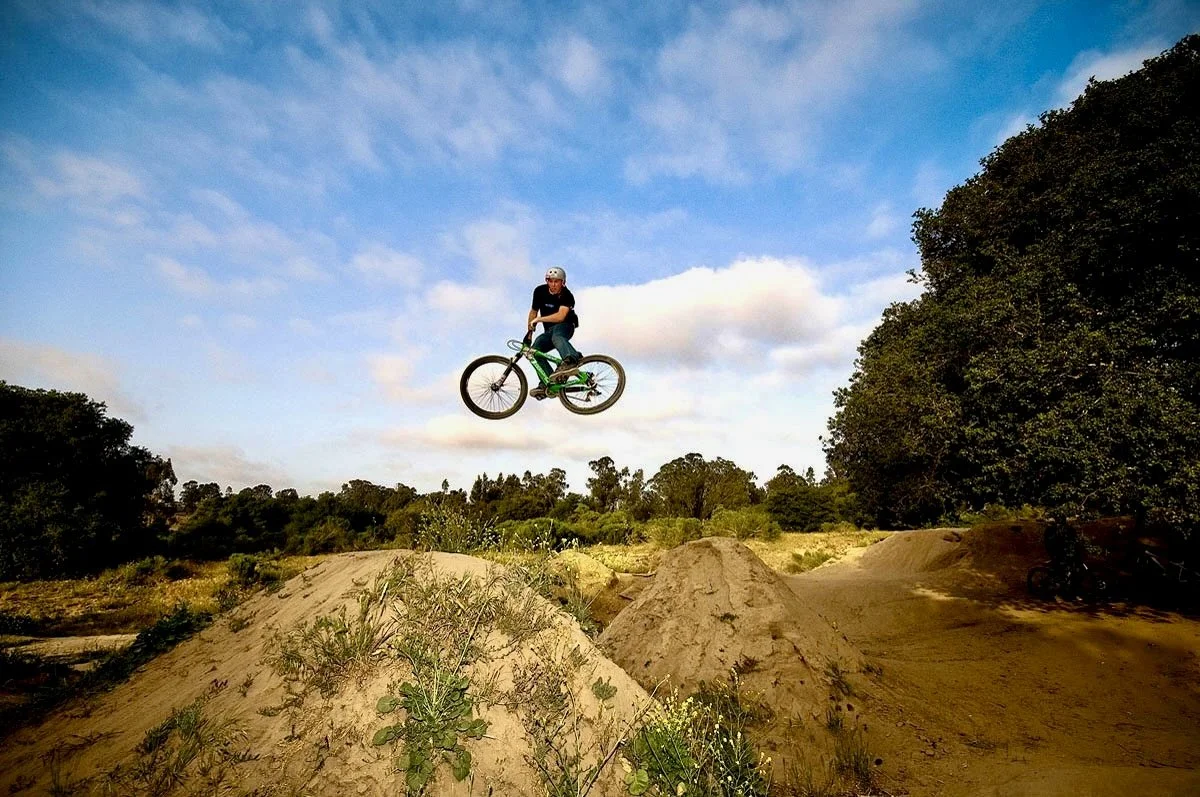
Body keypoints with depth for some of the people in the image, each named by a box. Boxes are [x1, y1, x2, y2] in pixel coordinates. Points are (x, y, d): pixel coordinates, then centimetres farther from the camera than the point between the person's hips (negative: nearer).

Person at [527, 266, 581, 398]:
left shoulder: (567, 296, -19)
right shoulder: (540, 291, -2)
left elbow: (560, 316, -33)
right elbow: (533, 312, 10)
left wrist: (539, 319, -28)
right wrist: (529, 332, 8)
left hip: (565, 326, -6)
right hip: (549, 330, 6)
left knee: (556, 336, -40)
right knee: (535, 349, -18)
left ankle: (571, 361, -65)